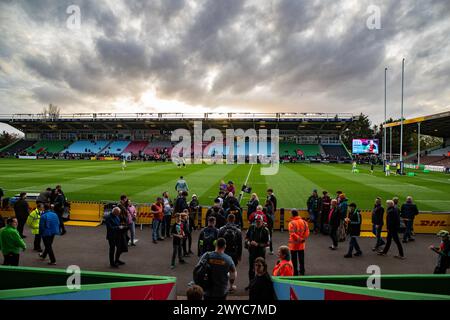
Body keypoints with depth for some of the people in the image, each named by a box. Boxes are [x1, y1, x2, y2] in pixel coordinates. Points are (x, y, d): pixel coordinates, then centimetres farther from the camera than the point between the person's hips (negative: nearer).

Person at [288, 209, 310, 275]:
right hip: (301, 245, 5)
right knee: (301, 259, 18)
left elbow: (292, 234, -25)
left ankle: (295, 272, 14)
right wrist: (303, 239, 1)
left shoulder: (291, 223, -18)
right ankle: (302, 272, 28)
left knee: (294, 259, 8)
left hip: (293, 244, -5)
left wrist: (299, 239, -14)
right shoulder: (304, 222, -2)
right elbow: (307, 232, -3)